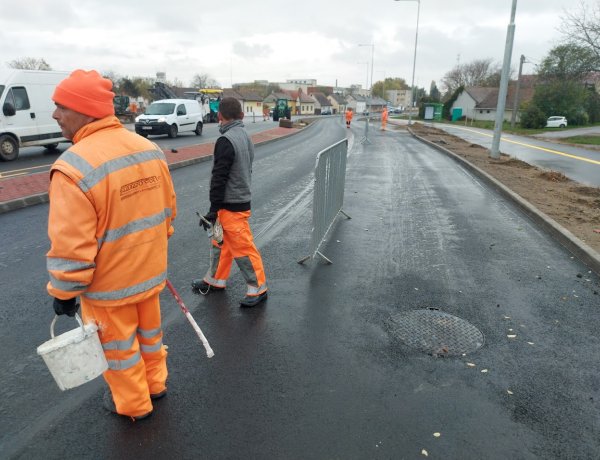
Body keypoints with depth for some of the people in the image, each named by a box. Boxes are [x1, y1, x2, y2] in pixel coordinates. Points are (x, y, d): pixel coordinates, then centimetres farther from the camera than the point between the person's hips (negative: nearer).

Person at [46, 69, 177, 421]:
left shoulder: (74, 167, -27)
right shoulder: (150, 149, -5)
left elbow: (72, 246, -24)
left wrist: (64, 292, -9)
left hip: (109, 283, -6)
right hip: (150, 270, 6)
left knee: (119, 345, 17)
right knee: (149, 330, 26)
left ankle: (133, 404, 39)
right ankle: (155, 384, 48)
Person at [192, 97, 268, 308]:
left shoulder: (226, 141, -20)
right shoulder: (245, 136, 9)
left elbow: (219, 178, -22)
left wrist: (214, 209, -17)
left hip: (231, 206, -10)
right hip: (241, 198, 10)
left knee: (242, 246, 0)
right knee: (221, 241, 19)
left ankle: (258, 288, 12)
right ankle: (215, 279, 34)